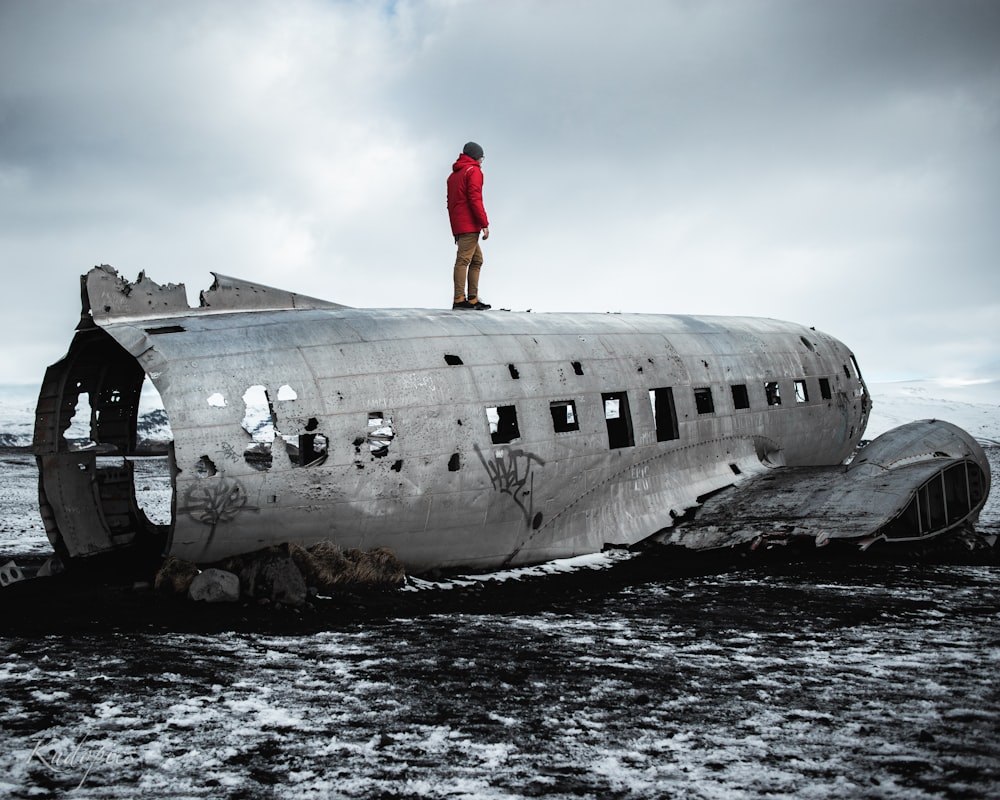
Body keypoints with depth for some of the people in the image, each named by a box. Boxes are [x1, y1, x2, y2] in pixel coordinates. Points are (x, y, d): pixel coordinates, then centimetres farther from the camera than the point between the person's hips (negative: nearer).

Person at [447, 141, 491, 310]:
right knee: (463, 259, -13)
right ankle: (460, 299, -17)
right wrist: (484, 224, -16)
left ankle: (473, 298, 7)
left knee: (477, 260, 13)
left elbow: (450, 202, 22)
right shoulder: (474, 171, -4)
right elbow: (475, 199, -15)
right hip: (470, 225, -9)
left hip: (457, 225, 9)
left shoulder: (453, 174, 23)